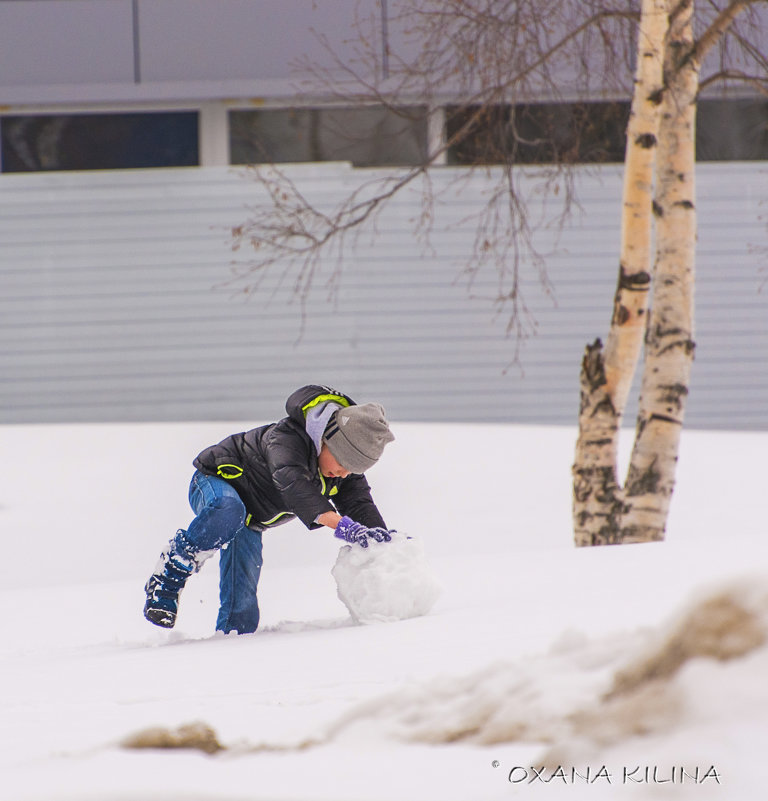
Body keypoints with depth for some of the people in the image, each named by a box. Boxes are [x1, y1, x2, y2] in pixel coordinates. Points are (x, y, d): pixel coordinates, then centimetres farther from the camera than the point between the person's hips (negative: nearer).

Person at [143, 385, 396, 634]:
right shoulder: (286, 438, -36)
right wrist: (340, 524, -65)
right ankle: (167, 579, -28)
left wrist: (384, 537, -32)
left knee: (242, 606, -7)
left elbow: (360, 504, -10)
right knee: (229, 510, -43)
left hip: (250, 523, 7)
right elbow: (292, 482, -53)